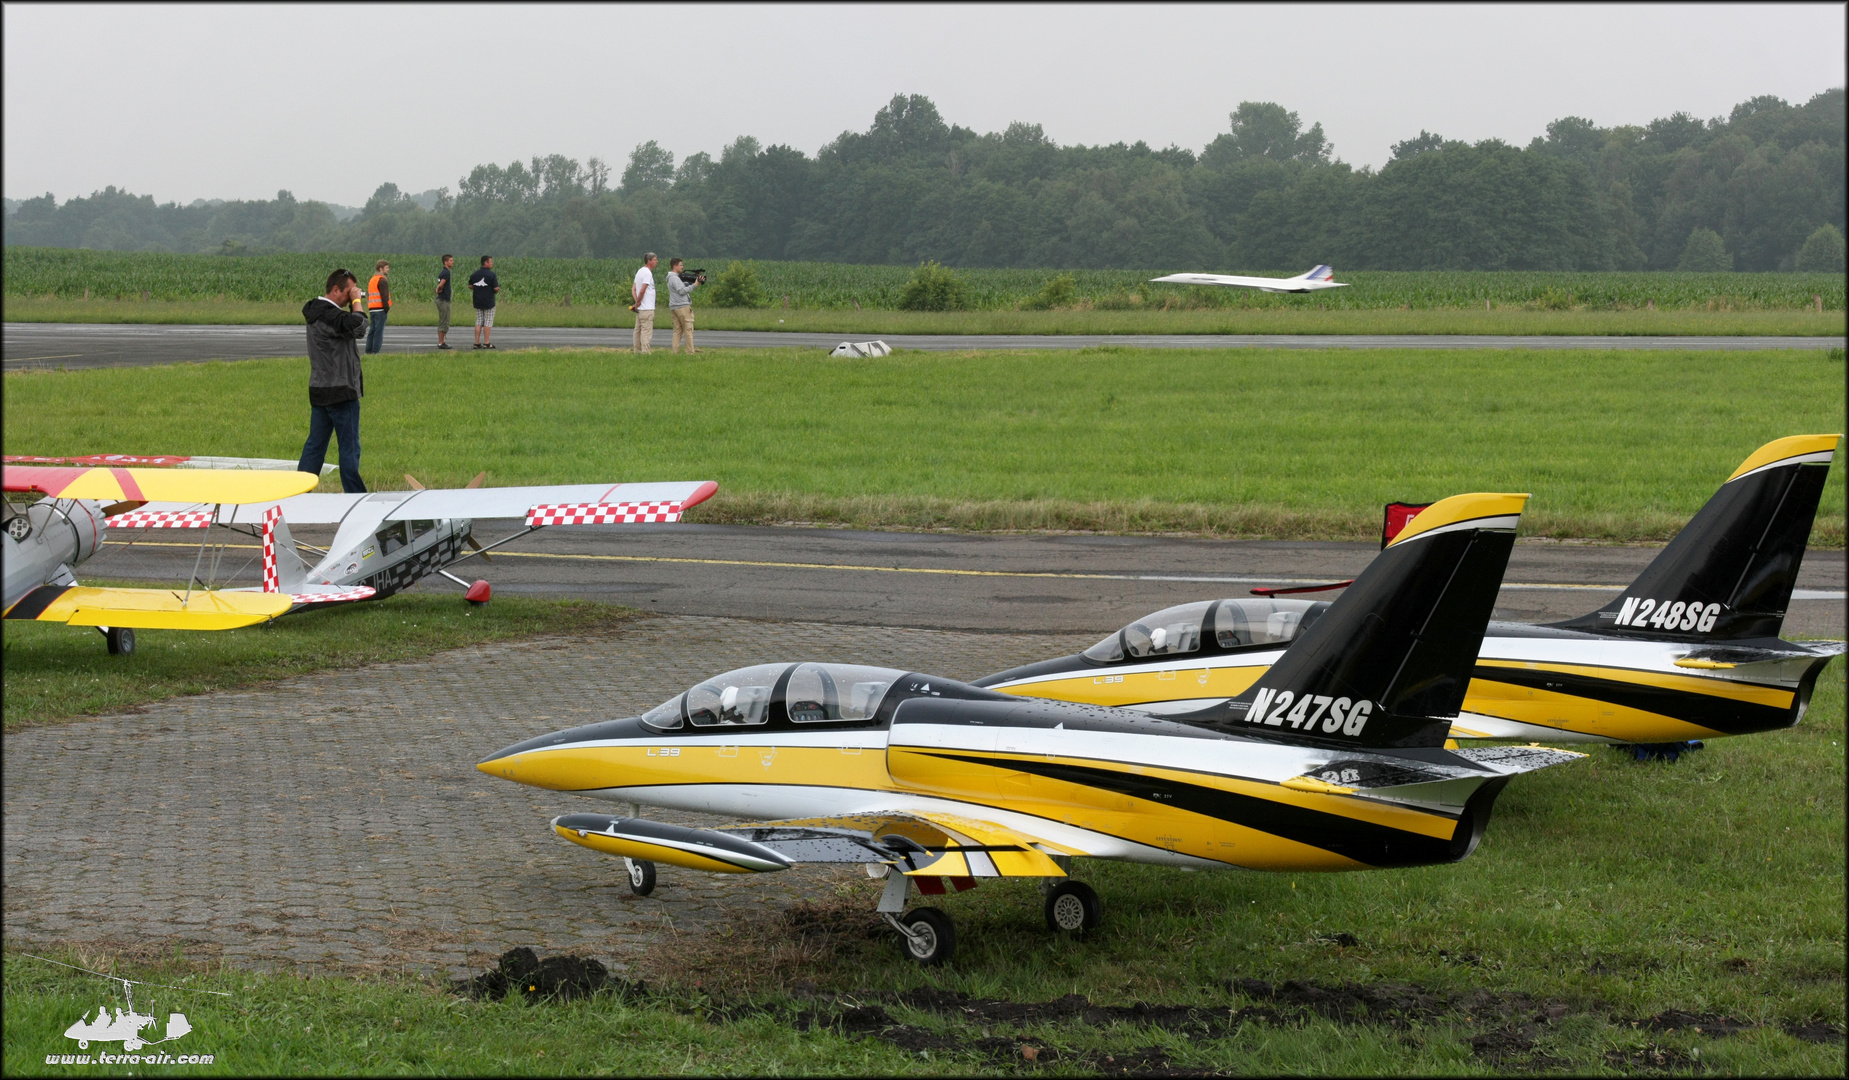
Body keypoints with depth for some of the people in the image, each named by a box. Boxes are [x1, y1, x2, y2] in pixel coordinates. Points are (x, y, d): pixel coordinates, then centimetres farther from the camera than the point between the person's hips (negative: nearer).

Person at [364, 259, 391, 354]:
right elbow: (384, 295, -17)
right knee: (379, 331, -8)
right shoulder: (382, 280, -9)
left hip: (372, 309, 9)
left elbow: (368, 295, 22)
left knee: (372, 330, 12)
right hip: (380, 309, -9)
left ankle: (368, 351, 12)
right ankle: (375, 351, -11)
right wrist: (387, 307, -13)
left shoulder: (372, 279, 20)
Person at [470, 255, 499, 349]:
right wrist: (497, 290, 5)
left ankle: (477, 343, 7)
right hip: (488, 302, -6)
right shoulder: (491, 274, -14)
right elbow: (496, 288, -17)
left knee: (479, 322, 10)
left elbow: (470, 286, 11)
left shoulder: (475, 274, 5)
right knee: (488, 323, 0)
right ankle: (486, 343, -2)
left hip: (478, 302, 6)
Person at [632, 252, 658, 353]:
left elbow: (633, 289, 14)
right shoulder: (647, 273, -15)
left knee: (638, 331, 12)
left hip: (640, 308, 9)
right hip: (647, 308, -9)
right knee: (646, 331, -8)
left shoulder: (640, 272, 15)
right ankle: (645, 352, -11)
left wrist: (636, 301, 4)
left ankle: (637, 351, 16)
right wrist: (638, 302, -8)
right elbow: (642, 291, -21)